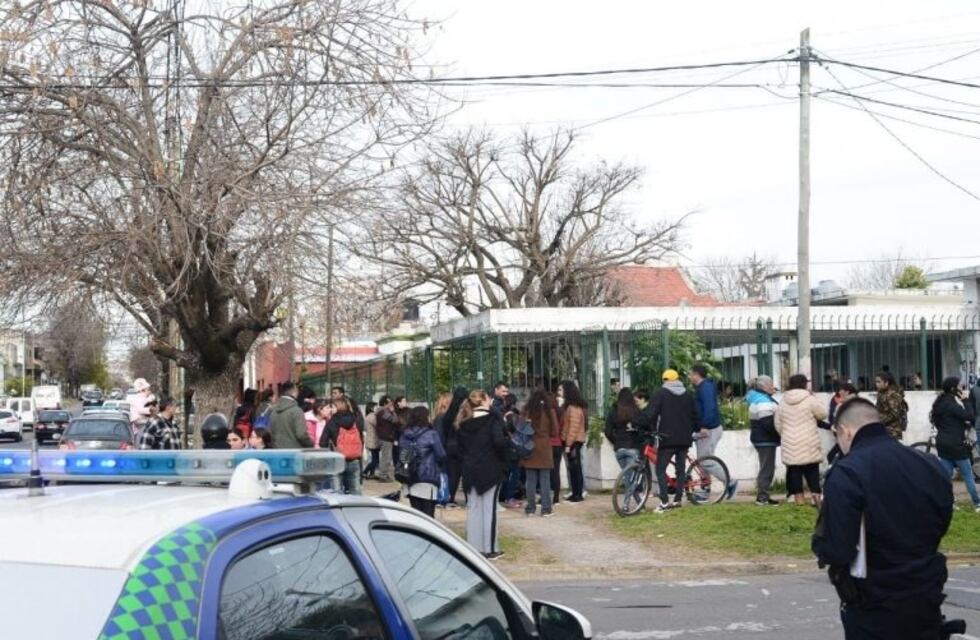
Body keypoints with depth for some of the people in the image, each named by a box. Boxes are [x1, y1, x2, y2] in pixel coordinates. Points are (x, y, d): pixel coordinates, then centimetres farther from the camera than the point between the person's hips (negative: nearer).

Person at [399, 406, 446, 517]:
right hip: (428, 478, -5)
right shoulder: (431, 435, -10)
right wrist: (439, 466, 14)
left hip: (410, 480, 5)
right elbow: (441, 455, -6)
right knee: (428, 514, -3)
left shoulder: (404, 436, 6)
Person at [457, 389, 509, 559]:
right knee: (489, 508, 2)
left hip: (470, 470, 4)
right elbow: (499, 442, -20)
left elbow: (461, 446, 7)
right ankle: (490, 548, 4)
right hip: (490, 469, -4)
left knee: (473, 508, 10)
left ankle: (473, 546, 12)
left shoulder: (464, 422, 6)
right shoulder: (493, 418, -10)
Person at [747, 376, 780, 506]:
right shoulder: (763, 402, -20)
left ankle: (762, 495, 21)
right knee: (767, 468, -6)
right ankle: (762, 497, -3)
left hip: (763, 440, 11)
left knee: (766, 468, 16)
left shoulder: (760, 399, 16)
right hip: (766, 440, -11)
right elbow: (769, 424, -26)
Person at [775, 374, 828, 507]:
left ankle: (799, 500, 6)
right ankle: (816, 496, 0)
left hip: (790, 447, 3)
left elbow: (778, 426, 9)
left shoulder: (782, 403, 4)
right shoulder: (810, 400, -10)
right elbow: (823, 414, 1)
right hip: (809, 445, -3)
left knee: (794, 473, 6)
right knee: (812, 473, 6)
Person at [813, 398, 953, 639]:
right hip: (927, 601, 5)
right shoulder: (931, 465, 2)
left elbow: (835, 552, -22)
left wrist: (819, 543, -1)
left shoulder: (846, 474, -19)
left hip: (874, 609, -5)